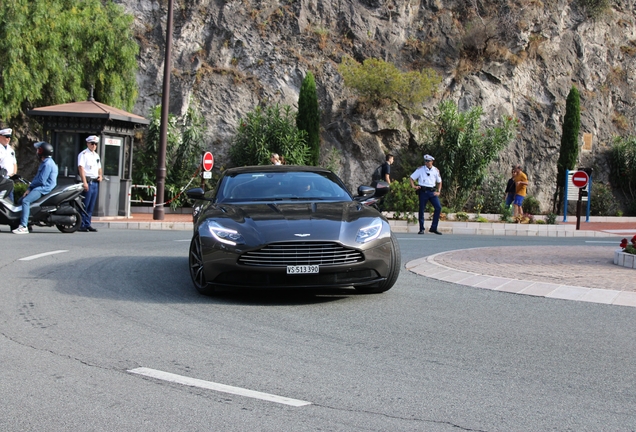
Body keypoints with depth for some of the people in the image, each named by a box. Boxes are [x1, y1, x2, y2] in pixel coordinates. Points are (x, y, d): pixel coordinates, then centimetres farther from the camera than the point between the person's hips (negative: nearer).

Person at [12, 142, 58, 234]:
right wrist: (29, 188, 5)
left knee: (25, 201, -27)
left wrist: (30, 187, -4)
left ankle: (24, 227, -33)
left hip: (45, 188, -11)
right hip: (40, 188, 11)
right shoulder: (44, 163, 20)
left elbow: (42, 180, -20)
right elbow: (38, 177, 19)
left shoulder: (48, 164, -15)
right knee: (21, 200, 12)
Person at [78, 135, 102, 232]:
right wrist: (84, 182, -22)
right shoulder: (83, 154, -4)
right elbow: (81, 167, -14)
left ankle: (87, 224, 11)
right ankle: (81, 224, -7)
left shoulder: (96, 155, 20)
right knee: (85, 205, -9)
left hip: (95, 182, 8)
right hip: (87, 181, -8)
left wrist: (100, 176, 8)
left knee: (91, 206, 8)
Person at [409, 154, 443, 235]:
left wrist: (438, 191, 5)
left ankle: (433, 228, -3)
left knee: (438, 207, -11)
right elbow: (411, 178, 7)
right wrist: (413, 186, -8)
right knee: (421, 209, 0)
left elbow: (439, 182, 18)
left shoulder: (436, 170, 9)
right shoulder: (420, 169, 2)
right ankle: (421, 229, 11)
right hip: (423, 191, -2)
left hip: (432, 192, 2)